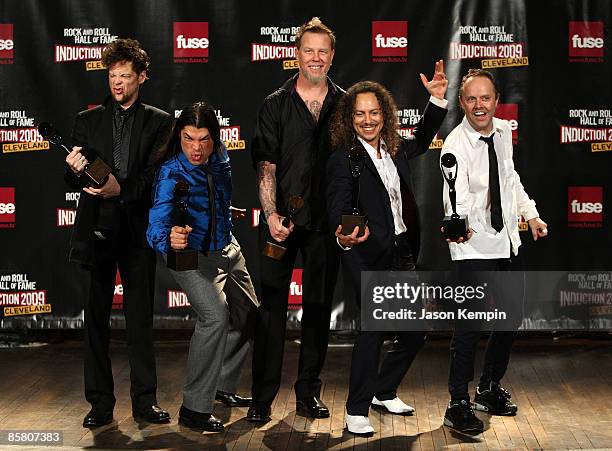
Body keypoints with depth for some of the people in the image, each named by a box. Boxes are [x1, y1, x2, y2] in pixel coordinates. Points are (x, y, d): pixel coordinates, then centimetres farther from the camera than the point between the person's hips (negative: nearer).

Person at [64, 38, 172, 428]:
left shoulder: (158, 122, 8)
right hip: (97, 228, 1)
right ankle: (100, 404, 9)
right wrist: (74, 169, -13)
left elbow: (158, 175, -2)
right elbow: (73, 180, 10)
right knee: (97, 316, 2)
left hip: (138, 230, -1)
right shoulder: (88, 121, 13)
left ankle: (145, 401, 10)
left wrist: (122, 188, -18)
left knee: (141, 317, 3)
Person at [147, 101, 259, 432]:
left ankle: (223, 386, 35)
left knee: (248, 316, 14)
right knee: (215, 315, -28)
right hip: (192, 254, -7)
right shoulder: (171, 173, -26)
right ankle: (194, 408, -21)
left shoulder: (220, 159, -7)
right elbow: (157, 225, -39)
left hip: (227, 248, 7)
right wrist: (169, 239, -58)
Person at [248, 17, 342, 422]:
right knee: (271, 307, 0)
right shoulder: (276, 105, 3)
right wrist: (271, 215, -14)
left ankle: (308, 392, 20)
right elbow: (266, 166, -2)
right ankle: (263, 396, 8)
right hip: (281, 221, -1)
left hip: (326, 222, 2)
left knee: (319, 307, 9)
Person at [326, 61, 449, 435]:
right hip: (367, 256, -7)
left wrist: (437, 99, 19)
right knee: (373, 329, -13)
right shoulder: (343, 159, -10)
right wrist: (343, 234, -40)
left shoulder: (395, 150, 9)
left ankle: (384, 391, 32)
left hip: (402, 253, 7)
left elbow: (422, 141, 29)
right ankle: (357, 410, 2)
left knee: (416, 331, 11)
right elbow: (338, 208, -18)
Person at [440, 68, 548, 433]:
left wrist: (531, 214, 16)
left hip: (506, 241, 8)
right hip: (475, 247, -7)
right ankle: (458, 405, -2)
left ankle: (490, 389, 33)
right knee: (472, 322, -14)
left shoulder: (503, 131, 3)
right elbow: (457, 197, -33)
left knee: (511, 317, 14)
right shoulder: (456, 144, -18)